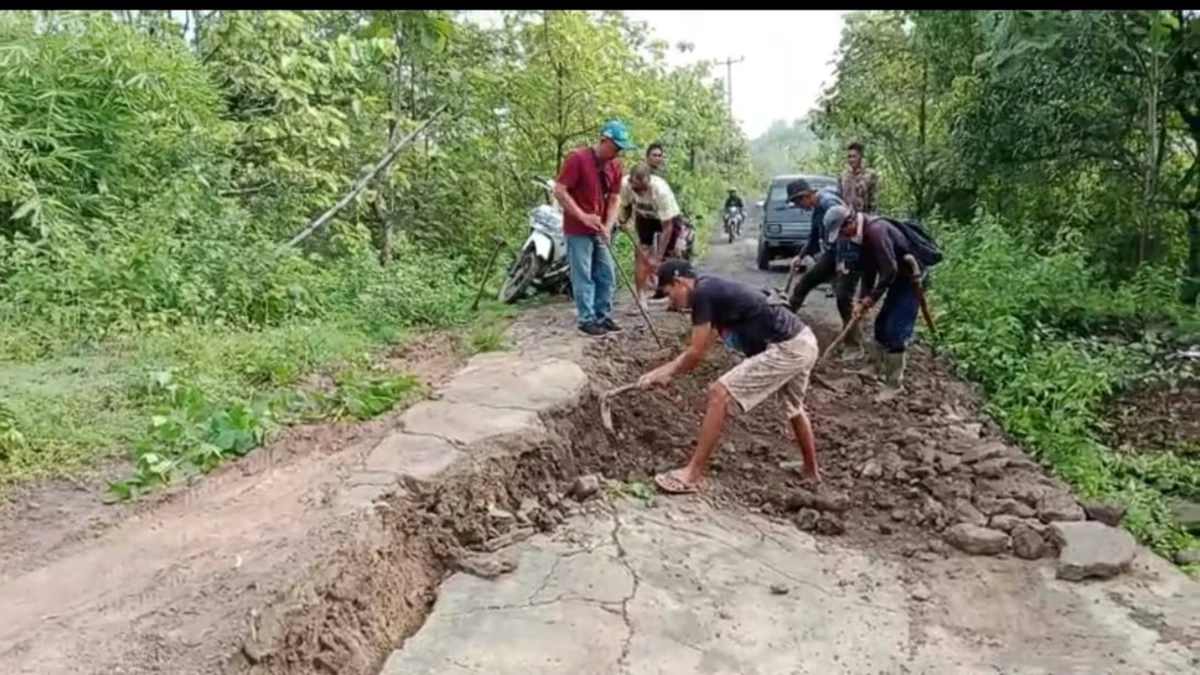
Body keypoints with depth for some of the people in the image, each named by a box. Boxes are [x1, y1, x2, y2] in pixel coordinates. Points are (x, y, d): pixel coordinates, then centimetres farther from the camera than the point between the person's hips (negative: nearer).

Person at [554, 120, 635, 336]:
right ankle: (586, 319, 6)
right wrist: (583, 216, -22)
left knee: (606, 275, 10)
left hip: (599, 230, 7)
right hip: (578, 230, -7)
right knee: (583, 277, -2)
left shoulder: (615, 165, 3)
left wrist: (607, 226, -7)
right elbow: (559, 191, -18)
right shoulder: (577, 158, -16)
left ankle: (603, 316, 20)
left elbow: (614, 199, 7)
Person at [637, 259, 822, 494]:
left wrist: (668, 372, 8)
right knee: (795, 409, 32)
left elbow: (696, 354, -10)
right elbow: (699, 349, 20)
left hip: (786, 349, -10)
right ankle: (812, 474, 52)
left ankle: (692, 475, -6)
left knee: (720, 393, -11)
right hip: (804, 342, 10)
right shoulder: (714, 290, 15)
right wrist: (663, 370, 18)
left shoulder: (702, 294, -13)